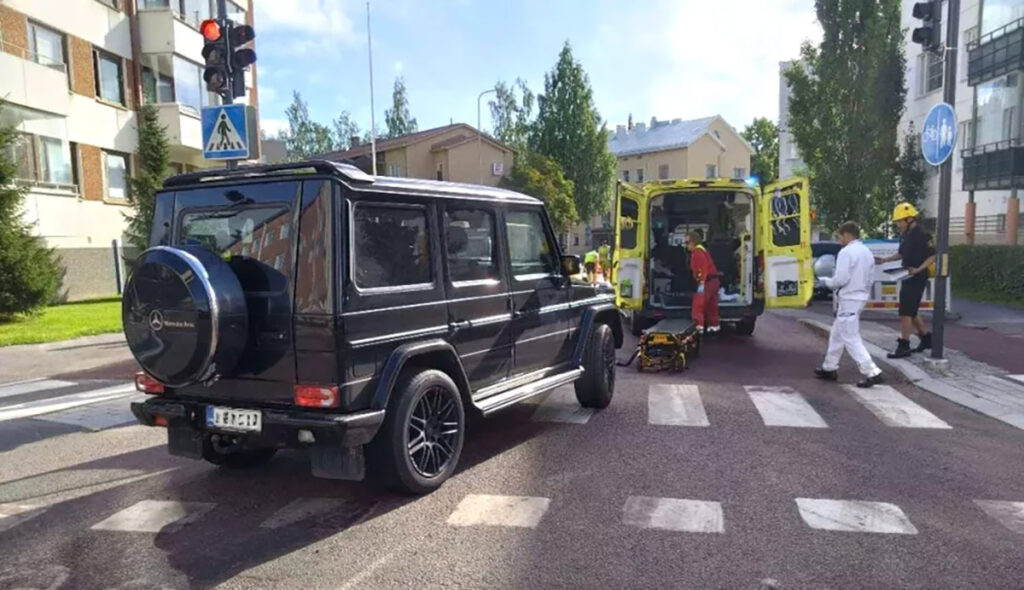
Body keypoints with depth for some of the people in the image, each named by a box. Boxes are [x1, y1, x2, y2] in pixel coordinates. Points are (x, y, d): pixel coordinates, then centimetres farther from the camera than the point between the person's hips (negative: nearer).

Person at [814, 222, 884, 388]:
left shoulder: (846, 252, -15)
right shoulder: (867, 252, 11)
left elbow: (840, 279, -20)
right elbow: (870, 278, 15)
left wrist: (825, 281, -2)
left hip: (849, 299, -9)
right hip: (860, 297, 9)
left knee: (850, 338, -6)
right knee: (837, 333, 19)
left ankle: (872, 372, -10)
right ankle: (830, 368, 26)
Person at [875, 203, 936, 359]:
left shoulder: (921, 235, -15)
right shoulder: (905, 235, 11)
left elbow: (933, 256, -17)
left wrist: (918, 269, -27)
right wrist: (885, 259, 11)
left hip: (917, 279, -9)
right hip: (908, 278, 9)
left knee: (906, 312, -8)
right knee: (910, 312, 16)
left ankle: (903, 346, -3)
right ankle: (927, 338, 31)